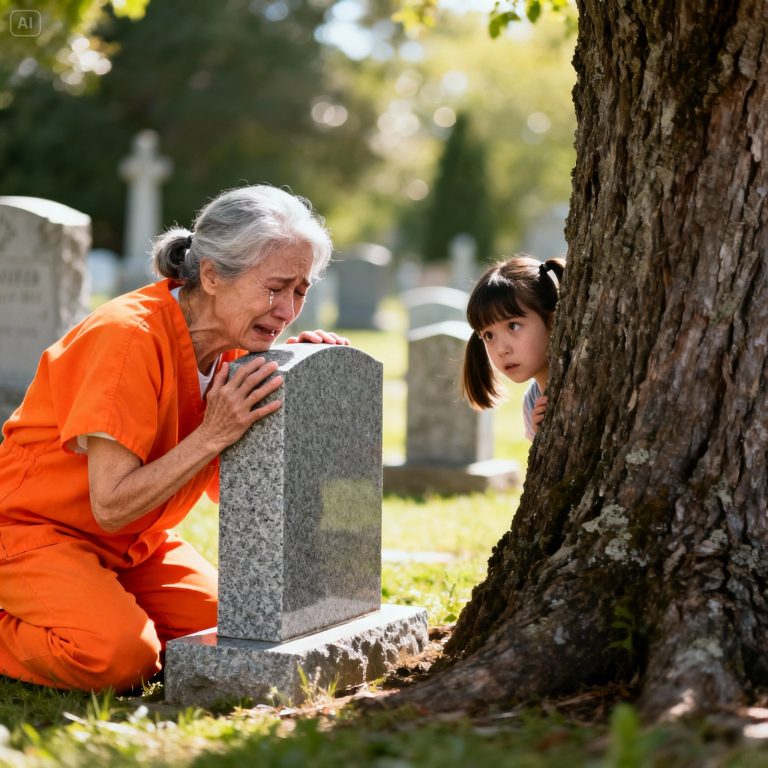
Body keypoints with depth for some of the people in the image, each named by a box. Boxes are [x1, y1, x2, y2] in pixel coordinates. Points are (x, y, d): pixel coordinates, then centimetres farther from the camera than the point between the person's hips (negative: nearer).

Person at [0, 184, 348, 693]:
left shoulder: (233, 347, -3)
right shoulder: (130, 336, -26)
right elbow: (111, 507, -26)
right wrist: (214, 434, -33)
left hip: (132, 546, 8)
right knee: (118, 654, -29)